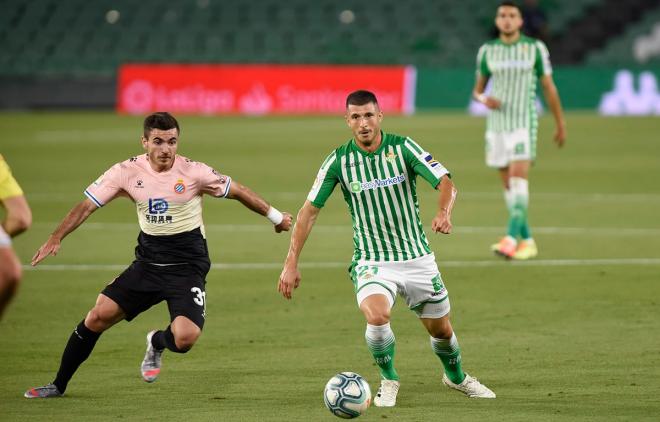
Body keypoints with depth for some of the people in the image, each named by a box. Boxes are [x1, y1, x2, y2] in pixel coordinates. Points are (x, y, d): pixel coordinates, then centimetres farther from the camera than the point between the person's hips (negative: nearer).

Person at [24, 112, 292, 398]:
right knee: (98, 316, -10)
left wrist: (276, 217, 8)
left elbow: (238, 192, 1)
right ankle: (59, 385, 8)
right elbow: (87, 205, -2)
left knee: (184, 338, -23)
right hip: (147, 264, 3)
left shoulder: (193, 172, -13)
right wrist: (56, 238, -13)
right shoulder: (127, 171, -7)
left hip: (187, 267, -2)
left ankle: (157, 343, 16)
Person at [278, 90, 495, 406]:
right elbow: (310, 210, -3)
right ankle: (388, 380, 0)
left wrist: (444, 212, -38)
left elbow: (445, 183, -15)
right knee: (377, 316, -28)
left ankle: (456, 377, 45)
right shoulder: (338, 161, -7)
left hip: (417, 258, 1)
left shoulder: (403, 148, -8)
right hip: (371, 261, -1)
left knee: (440, 329, 12)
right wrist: (291, 262, -9)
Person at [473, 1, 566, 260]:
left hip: (525, 124, -4)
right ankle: (527, 242, 18)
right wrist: (484, 99, -10)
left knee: (519, 178, -18)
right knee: (508, 184, 7)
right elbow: (478, 89, 14)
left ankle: (511, 239, -28)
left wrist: (560, 125, 7)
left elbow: (549, 87, 5)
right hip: (497, 124, 4)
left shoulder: (535, 49, -1)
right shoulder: (487, 51, 7)